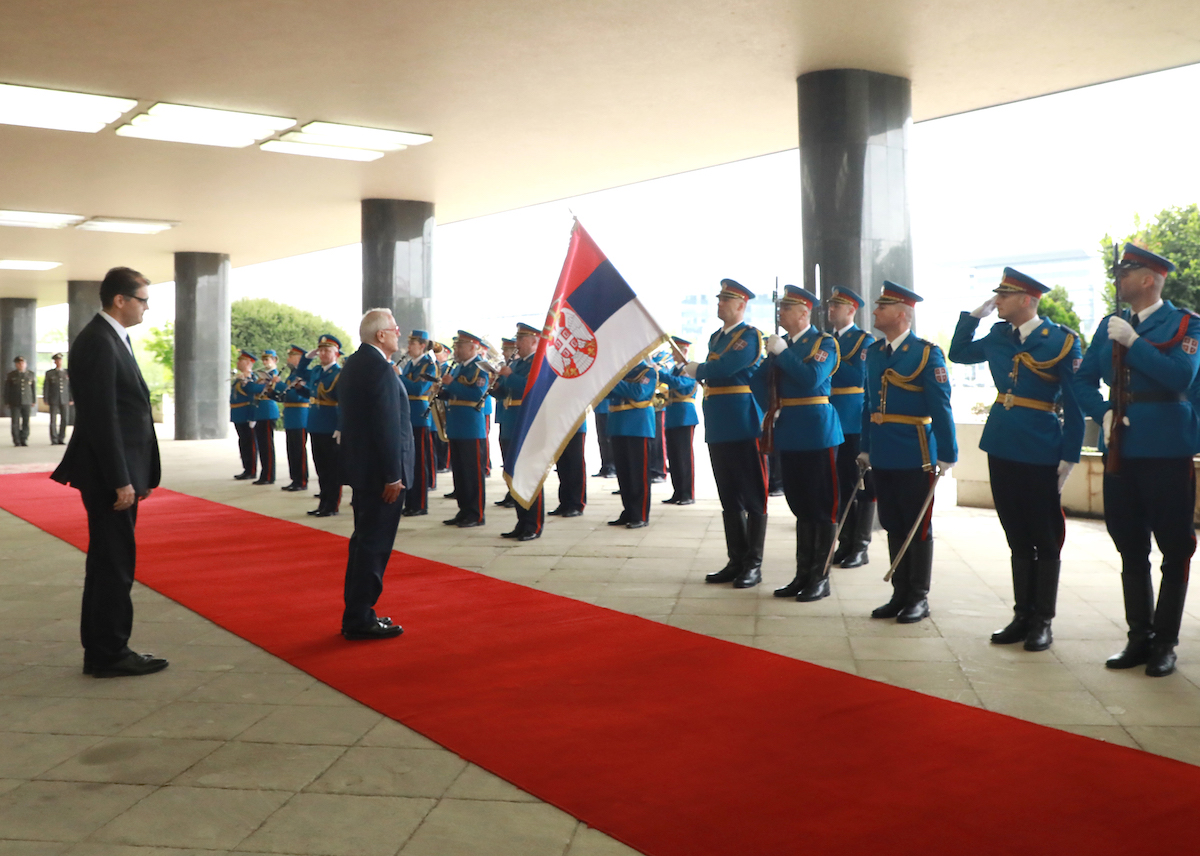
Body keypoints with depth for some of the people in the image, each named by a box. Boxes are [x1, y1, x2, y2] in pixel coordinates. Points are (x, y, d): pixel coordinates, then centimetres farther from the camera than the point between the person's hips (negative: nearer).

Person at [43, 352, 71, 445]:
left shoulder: (67, 373, 10)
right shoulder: (49, 374, 6)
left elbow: (70, 386, 10)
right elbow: (45, 387, 4)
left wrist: (71, 399, 3)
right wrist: (45, 400, -2)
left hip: (65, 401, 1)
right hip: (54, 401, -1)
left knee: (64, 420, 0)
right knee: (53, 420, -4)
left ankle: (61, 439, 8)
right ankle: (54, 440, 0)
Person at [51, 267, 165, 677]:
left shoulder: (113, 338, 14)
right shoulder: (98, 342, -16)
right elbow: (101, 418, -21)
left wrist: (136, 474, 14)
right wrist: (120, 480, -20)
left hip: (119, 471, 10)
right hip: (109, 474, -10)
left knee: (110, 562, 14)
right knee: (114, 563, -2)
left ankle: (101, 650, 23)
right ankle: (110, 654, 7)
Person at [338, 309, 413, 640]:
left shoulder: (353, 364, 12)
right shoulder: (380, 368, -18)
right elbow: (387, 426, -22)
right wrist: (393, 476, -20)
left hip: (360, 468, 10)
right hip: (380, 473, -10)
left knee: (364, 540, 17)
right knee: (375, 544, -3)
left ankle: (356, 613, 25)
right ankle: (360, 620, 2)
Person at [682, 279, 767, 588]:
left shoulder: (750, 336, -9)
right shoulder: (716, 337, 18)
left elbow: (722, 368, -20)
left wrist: (695, 370, -4)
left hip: (744, 427, -8)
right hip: (718, 429, 8)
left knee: (752, 499, -1)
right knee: (729, 499, 12)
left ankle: (753, 565, 4)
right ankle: (736, 562, 19)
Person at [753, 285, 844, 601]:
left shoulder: (824, 343, -6)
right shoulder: (780, 343, 12)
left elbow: (812, 379, -22)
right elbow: (758, 380, 15)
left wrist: (782, 353, -19)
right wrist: (771, 408, 1)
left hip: (817, 434, -7)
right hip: (789, 435, 7)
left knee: (822, 508, 0)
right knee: (800, 506, 13)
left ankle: (821, 578, 6)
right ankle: (803, 574, 21)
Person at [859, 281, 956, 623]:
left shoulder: (927, 353, -9)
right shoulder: (873, 353, 10)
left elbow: (941, 407, -11)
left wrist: (947, 454, -13)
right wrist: (865, 448, 14)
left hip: (915, 457, -6)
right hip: (883, 457, 6)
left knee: (918, 528, 4)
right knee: (893, 527, 13)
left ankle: (919, 598, 14)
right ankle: (900, 594, 23)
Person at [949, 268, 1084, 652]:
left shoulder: (1061, 341, -8)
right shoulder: (998, 336, 7)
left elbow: (1074, 403, -8)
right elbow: (958, 353, 23)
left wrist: (1069, 456, -11)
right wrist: (974, 314, 10)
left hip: (1041, 452, -5)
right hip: (1002, 448, 5)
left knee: (1045, 540, 5)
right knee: (1017, 538, 12)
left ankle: (1042, 621, 14)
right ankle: (1022, 616, 21)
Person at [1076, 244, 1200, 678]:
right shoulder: (1110, 325, 12)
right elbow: (1084, 381, 12)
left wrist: (1133, 342, -19)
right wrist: (1104, 413, -5)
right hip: (1121, 451, 5)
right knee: (1131, 551, 10)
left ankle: (1164, 642, 12)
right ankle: (1139, 637, 20)